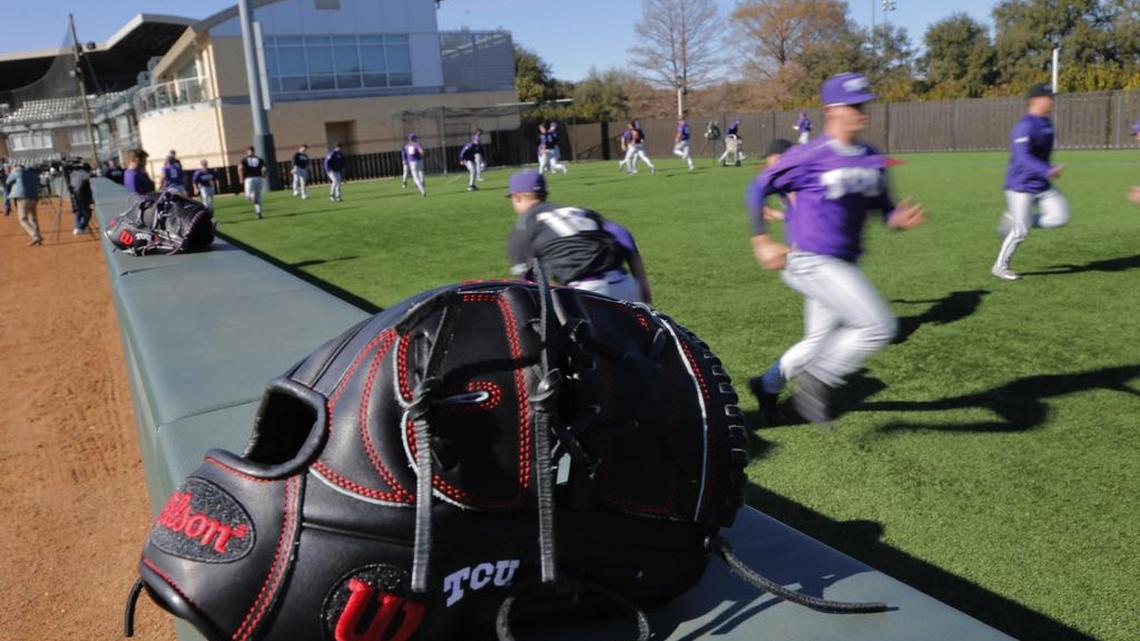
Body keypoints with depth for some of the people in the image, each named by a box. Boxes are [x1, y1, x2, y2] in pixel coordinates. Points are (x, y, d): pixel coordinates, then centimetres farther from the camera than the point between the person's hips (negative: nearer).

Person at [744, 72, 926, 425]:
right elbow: (758, 188, -6)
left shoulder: (874, 160, 5)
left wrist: (899, 219, -11)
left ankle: (767, 384, 40)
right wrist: (761, 241, -11)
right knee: (879, 326, -15)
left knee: (821, 345, 19)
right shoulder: (809, 156, -13)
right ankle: (816, 382, 1)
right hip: (811, 262, -8)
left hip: (844, 265, 8)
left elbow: (883, 207, 13)